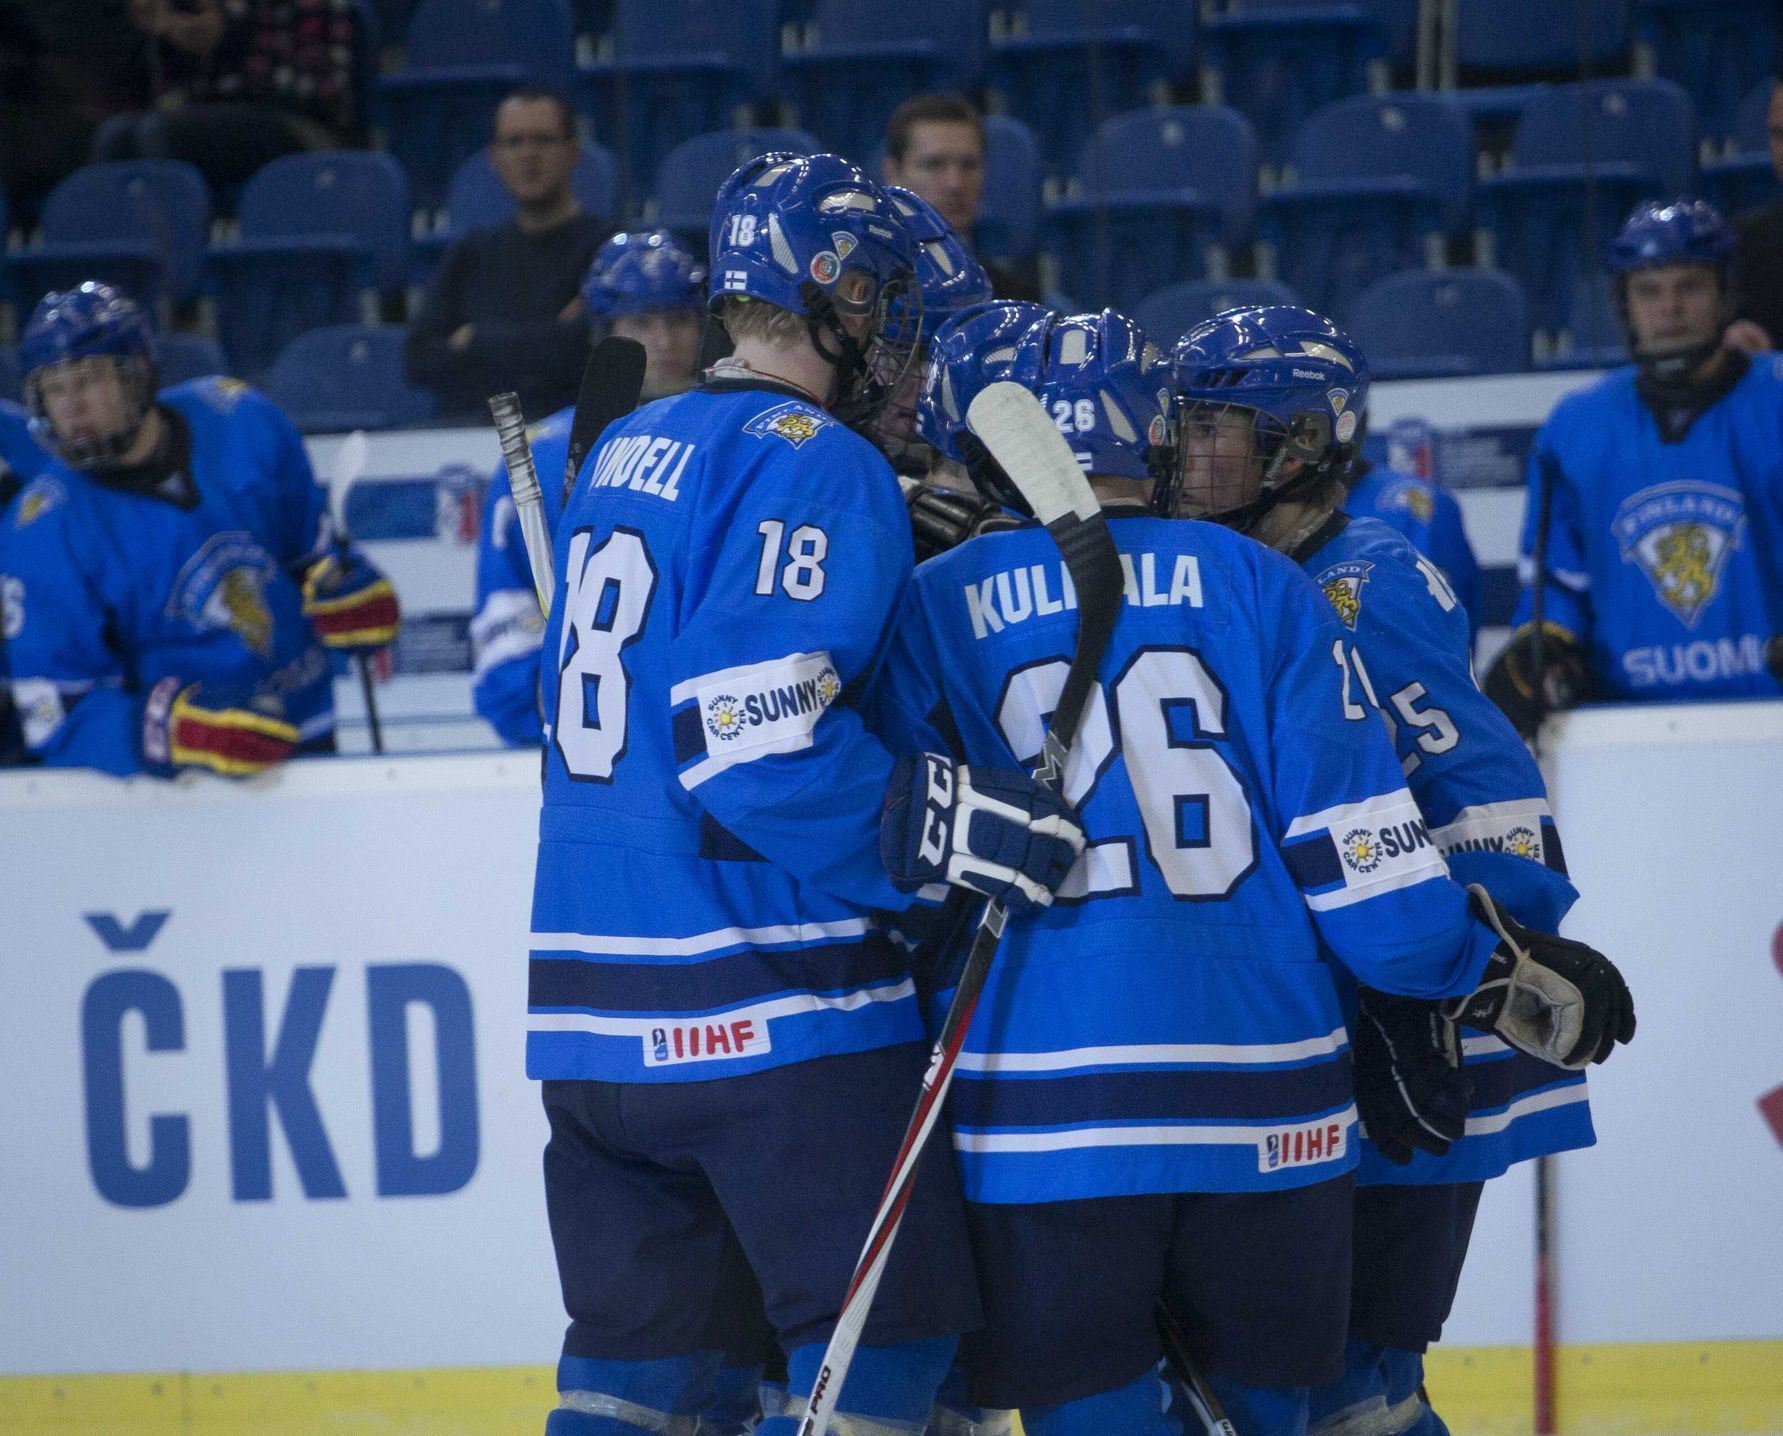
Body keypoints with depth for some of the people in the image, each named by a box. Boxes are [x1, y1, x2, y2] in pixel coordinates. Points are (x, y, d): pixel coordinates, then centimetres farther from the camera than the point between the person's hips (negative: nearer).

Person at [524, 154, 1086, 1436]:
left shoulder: (623, 455, 16)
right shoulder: (814, 467, -11)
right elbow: (755, 734, -22)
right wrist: (934, 825, -22)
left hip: (595, 1001, 8)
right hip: (771, 1001, -8)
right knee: (890, 1333, -1)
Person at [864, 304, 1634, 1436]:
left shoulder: (933, 610, 4)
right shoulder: (1260, 584, 5)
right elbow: (1356, 846, 1)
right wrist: (1506, 967, 13)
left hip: (1040, 1117, -1)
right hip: (1269, 1112, 1)